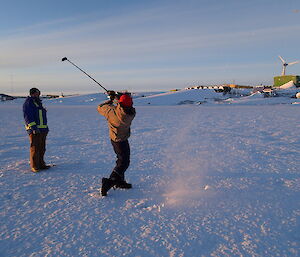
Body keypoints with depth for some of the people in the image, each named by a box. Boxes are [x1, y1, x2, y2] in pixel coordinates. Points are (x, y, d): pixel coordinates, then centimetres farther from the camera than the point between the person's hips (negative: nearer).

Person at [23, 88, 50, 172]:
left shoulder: (39, 103, 21)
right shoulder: (28, 103, -6)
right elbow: (27, 116, -16)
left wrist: (46, 127, 23)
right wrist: (33, 127, -25)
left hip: (43, 129, 8)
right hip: (34, 130, -8)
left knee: (42, 148, 11)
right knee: (35, 148, -6)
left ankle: (41, 164, 20)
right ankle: (34, 166, 1)